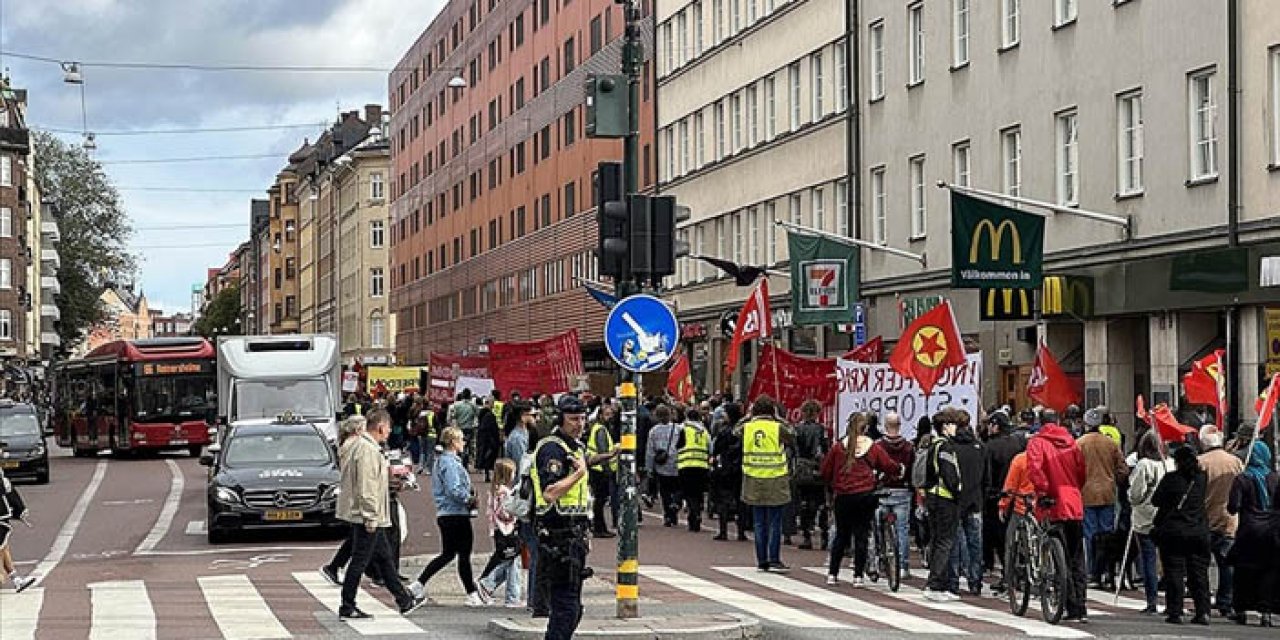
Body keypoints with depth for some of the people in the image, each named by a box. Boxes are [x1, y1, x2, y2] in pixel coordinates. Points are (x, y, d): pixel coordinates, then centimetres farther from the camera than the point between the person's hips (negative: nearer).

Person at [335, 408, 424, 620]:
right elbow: (366, 487, -24)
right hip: (367, 516, -11)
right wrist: (371, 519, -23)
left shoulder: (363, 445, 14)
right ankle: (347, 608, 1)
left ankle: (404, 601, 25)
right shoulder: (368, 450, -20)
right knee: (359, 561, -4)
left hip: (371, 517, 11)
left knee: (384, 558, 17)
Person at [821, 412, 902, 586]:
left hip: (843, 497, 1)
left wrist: (833, 486, 21)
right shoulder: (873, 448, -3)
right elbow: (890, 466, 0)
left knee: (841, 535, 14)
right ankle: (858, 576, 4)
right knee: (861, 536, 5)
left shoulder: (838, 447, -2)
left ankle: (832, 574, 14)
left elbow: (825, 470, 3)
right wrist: (898, 471, 23)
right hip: (865, 496, -1)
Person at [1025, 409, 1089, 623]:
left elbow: (1034, 468, -18)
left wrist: (1044, 490, -11)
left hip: (1056, 508, -4)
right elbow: (1082, 471, 9)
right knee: (1077, 559, 11)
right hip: (1076, 506, 4)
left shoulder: (1037, 442, -2)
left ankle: (1073, 610, -5)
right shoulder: (1071, 442, 10)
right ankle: (1082, 610, 10)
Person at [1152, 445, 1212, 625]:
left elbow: (1155, 501, -2)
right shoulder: (1202, 478, 1)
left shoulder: (1171, 478, -9)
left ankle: (1175, 612, -2)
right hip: (1199, 533, 3)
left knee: (1174, 573, 1)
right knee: (1199, 573, 7)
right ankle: (1203, 612, 3)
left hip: (1173, 532, -3)